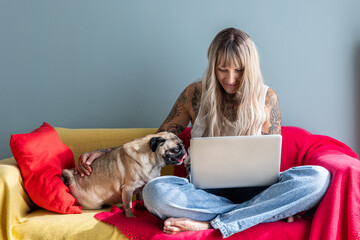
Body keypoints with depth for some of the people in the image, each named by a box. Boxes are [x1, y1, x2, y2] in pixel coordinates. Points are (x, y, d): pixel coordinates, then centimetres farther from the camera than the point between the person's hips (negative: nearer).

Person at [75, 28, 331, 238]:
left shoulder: (267, 98, 5)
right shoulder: (196, 94, 5)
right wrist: (104, 153, -4)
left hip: (252, 189, 1)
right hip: (205, 191, 0)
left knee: (318, 176, -28)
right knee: (155, 192, -33)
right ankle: (271, 212, -26)